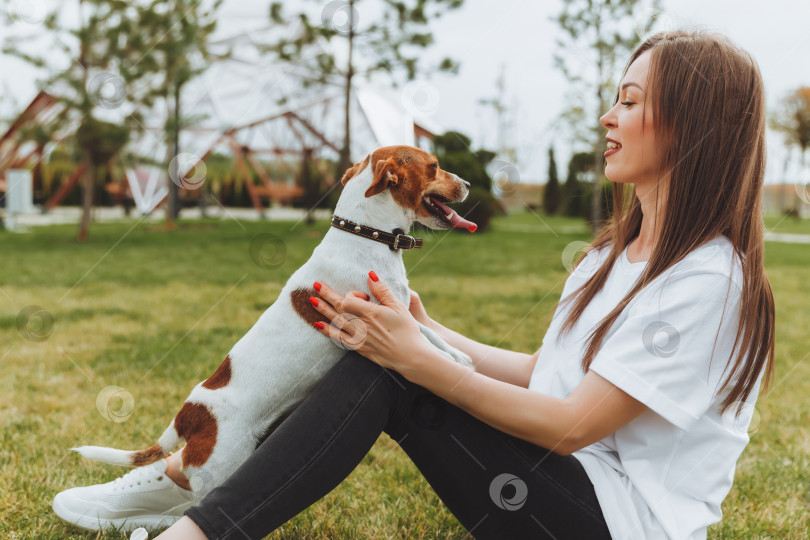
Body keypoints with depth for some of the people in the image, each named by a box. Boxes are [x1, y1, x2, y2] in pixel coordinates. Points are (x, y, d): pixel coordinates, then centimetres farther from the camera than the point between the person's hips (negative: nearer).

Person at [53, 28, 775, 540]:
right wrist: (429, 335, 9)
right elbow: (540, 372, 15)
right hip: (561, 479, 8)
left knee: (385, 376, -21)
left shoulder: (715, 281, -17)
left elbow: (570, 424, -20)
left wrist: (419, 361, -23)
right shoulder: (616, 252, 14)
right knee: (382, 356, -9)